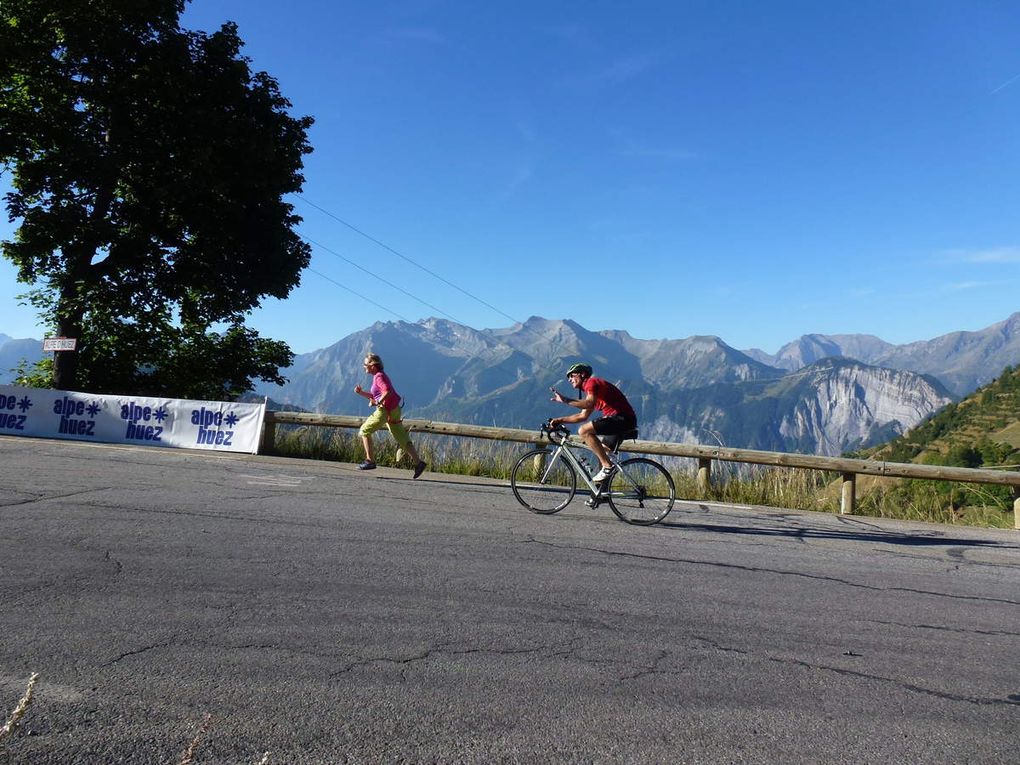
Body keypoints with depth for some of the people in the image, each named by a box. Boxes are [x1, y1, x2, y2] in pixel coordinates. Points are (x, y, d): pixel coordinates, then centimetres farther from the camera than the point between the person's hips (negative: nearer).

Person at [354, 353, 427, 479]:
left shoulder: (379, 376, -10)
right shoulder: (378, 376, 20)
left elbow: (387, 392, -24)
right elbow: (374, 396, 25)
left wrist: (377, 402, -16)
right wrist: (361, 392, 12)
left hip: (386, 410, -10)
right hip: (393, 410, 10)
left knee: (365, 431, 0)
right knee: (402, 438, 7)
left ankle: (370, 461, 0)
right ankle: (418, 462, 1)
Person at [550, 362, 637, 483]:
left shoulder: (591, 382, -6)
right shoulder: (590, 390, 26)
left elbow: (589, 404, -26)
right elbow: (583, 415, 29)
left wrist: (565, 400, -23)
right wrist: (560, 420, 24)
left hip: (622, 418, -11)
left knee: (584, 431, -19)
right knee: (601, 452, 21)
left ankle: (608, 466, -18)